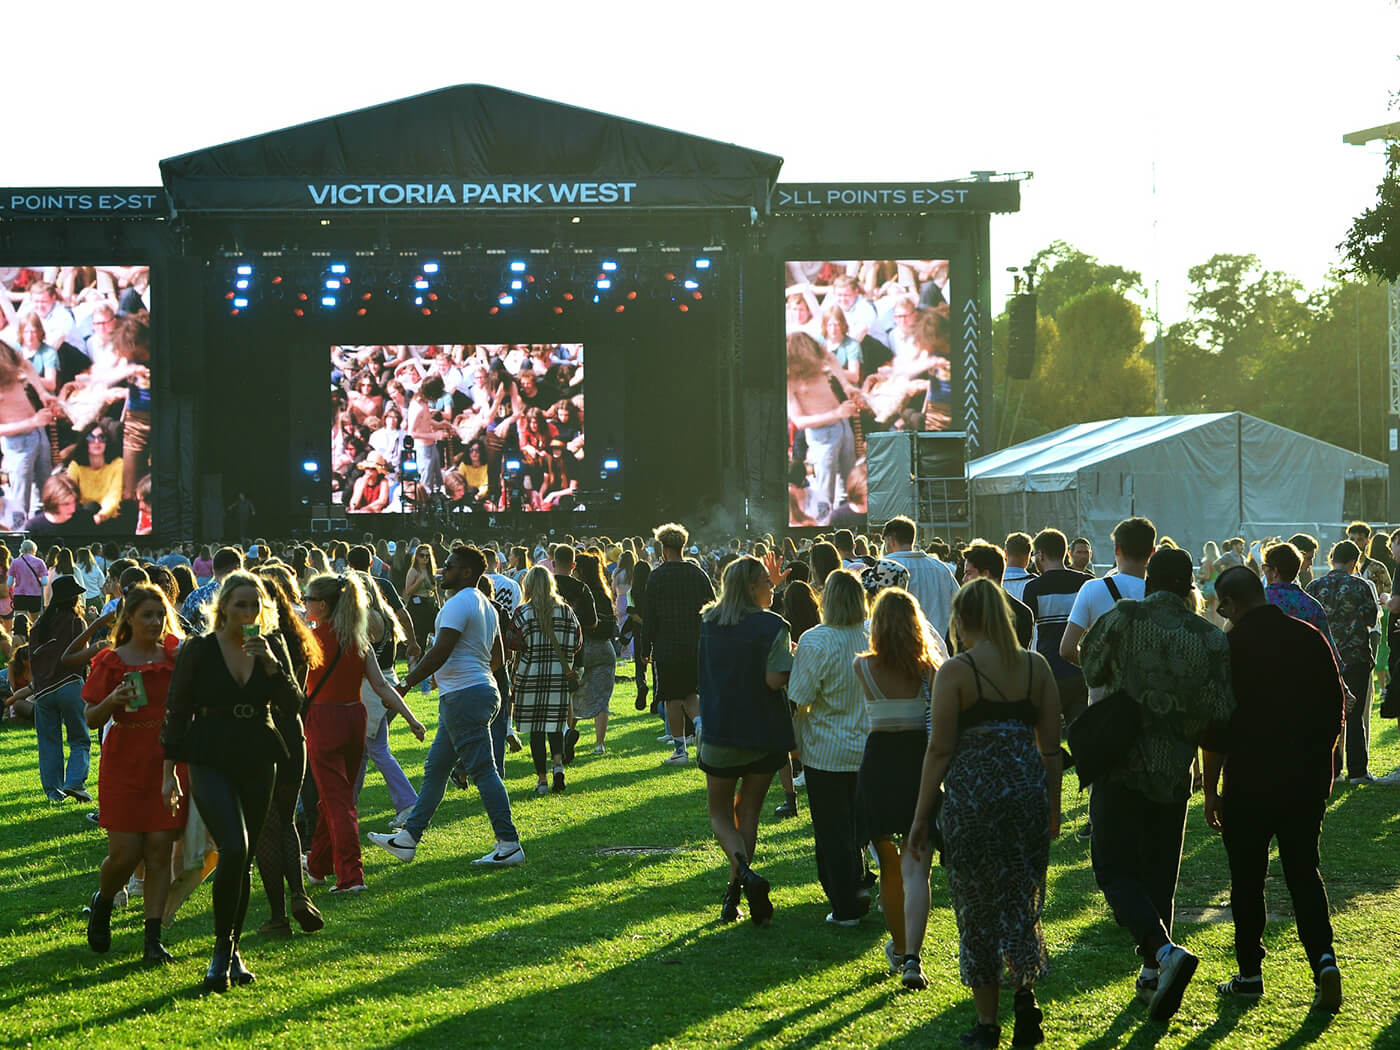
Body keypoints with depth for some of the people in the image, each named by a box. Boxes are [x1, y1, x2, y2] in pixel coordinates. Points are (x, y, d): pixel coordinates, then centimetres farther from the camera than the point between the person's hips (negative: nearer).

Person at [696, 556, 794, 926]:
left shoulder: (707, 621, 3)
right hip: (763, 734, -2)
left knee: (720, 814, 12)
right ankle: (734, 894, 11)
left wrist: (769, 589, 24)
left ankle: (745, 873, -14)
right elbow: (775, 680, -21)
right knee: (748, 813, 13)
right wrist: (793, 660, -2)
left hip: (718, 732, 2)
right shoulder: (772, 626, -13)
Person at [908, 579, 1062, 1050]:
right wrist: (1053, 807, 19)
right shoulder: (1036, 666, 5)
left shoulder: (955, 672, -7)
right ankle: (1026, 987, -7)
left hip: (972, 794, -3)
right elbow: (1050, 745, 8)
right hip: (1028, 790, 3)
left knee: (977, 909, 7)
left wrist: (920, 816, 1)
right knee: (1021, 903, 15)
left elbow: (940, 750, -6)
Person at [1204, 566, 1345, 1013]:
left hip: (1250, 781, -4)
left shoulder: (1231, 646, -10)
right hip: (1307, 782, 4)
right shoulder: (1310, 638, 2)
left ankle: (1249, 975, 14)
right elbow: (1336, 708, 8)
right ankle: (1324, 958, -8)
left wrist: (1210, 789, -1)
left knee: (1247, 880, 9)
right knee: (1304, 872, 12)